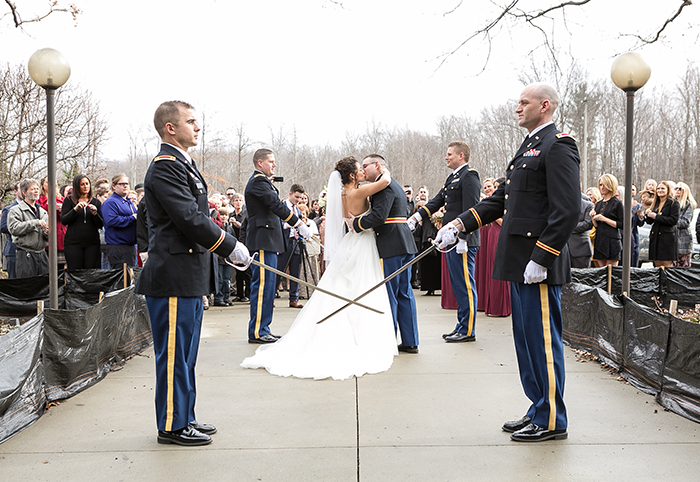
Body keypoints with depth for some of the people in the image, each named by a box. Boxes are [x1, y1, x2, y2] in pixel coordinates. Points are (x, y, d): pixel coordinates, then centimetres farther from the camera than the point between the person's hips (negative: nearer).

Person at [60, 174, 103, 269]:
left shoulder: (96, 202, 13)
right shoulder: (69, 200, 7)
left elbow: (100, 225, 8)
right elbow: (63, 221, -3)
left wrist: (95, 214, -9)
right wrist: (75, 209, -14)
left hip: (92, 243, 2)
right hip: (73, 242, -2)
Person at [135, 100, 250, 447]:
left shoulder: (182, 165, 18)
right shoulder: (165, 167, -14)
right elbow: (190, 218, -22)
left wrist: (225, 247, 13)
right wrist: (230, 246, -14)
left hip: (188, 275, 10)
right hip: (174, 276, -10)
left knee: (184, 352, 17)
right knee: (174, 352, 0)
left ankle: (184, 418, 29)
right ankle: (171, 426, 12)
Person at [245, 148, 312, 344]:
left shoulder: (261, 181, 23)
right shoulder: (258, 181, -11)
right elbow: (277, 205, -20)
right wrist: (299, 225, -19)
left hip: (267, 241, 11)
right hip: (262, 241, -11)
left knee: (266, 284, 12)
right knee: (262, 284, -9)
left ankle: (262, 329, 18)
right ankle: (257, 332, -5)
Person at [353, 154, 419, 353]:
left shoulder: (384, 186, -11)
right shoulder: (396, 186, 21)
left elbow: (379, 216, -23)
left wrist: (356, 223, -10)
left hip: (391, 246, -10)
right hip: (405, 244, 10)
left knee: (389, 295, -4)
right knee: (404, 293, 11)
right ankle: (410, 342, 15)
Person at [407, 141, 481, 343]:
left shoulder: (469, 176, -11)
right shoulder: (452, 178, 19)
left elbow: (470, 210, -18)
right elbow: (437, 201, 19)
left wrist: (462, 238, -22)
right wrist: (415, 217, 9)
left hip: (463, 241, -10)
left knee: (465, 285, -4)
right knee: (458, 285, 15)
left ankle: (468, 331, 4)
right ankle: (462, 326, 24)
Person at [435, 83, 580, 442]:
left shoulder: (558, 146, -11)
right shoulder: (529, 148, 20)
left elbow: (567, 210, -19)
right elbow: (500, 200, 21)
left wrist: (540, 259, -21)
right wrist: (459, 224, 13)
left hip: (539, 264, -10)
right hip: (519, 264, 10)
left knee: (543, 341, -1)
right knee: (526, 340, 16)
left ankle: (551, 422, 11)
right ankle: (539, 410, 28)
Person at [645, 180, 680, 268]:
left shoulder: (673, 203, -3)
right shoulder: (656, 203, 16)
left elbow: (673, 220, -14)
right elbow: (650, 222, 17)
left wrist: (656, 216, -15)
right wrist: (648, 215, -6)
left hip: (667, 237, -6)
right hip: (655, 237, 6)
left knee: (667, 264, -7)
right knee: (657, 264, 6)